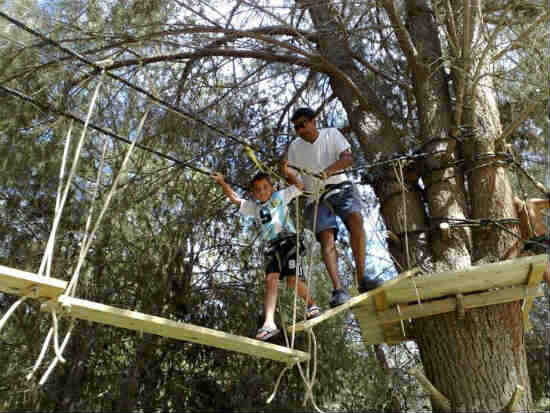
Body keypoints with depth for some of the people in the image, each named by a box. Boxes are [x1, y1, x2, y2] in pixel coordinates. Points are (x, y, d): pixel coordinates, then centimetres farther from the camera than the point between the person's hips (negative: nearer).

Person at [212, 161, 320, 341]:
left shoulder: (280, 196, 14)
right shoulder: (254, 207, 22)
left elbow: (299, 186, 15)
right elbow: (234, 198, 17)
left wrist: (288, 173, 4)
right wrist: (223, 183, 7)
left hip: (288, 239, -4)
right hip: (272, 246, 4)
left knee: (292, 280, -14)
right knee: (270, 280, -12)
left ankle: (311, 305, 14)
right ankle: (269, 323, -20)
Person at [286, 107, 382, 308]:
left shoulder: (331, 134, 5)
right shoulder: (295, 146, 11)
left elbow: (348, 158, -10)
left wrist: (329, 170, -29)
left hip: (340, 187, 0)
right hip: (315, 196, 1)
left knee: (356, 219, -28)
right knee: (326, 238, -20)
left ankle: (361, 278, -25)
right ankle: (338, 289, -30)